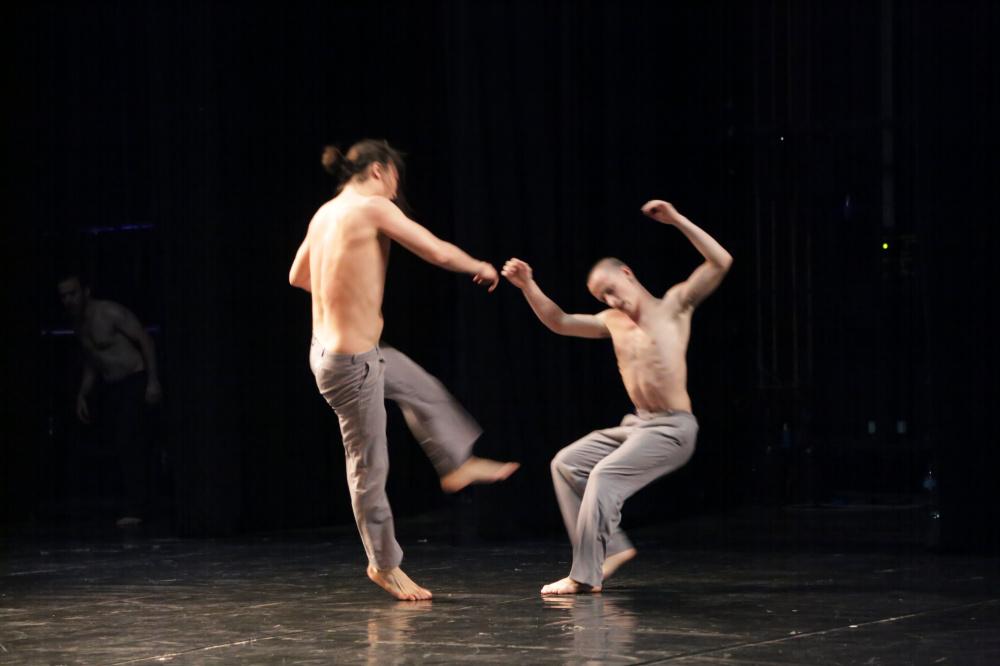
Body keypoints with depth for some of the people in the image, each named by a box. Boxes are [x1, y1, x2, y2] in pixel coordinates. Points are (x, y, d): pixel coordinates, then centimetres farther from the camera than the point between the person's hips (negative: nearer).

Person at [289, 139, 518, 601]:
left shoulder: (325, 213, 7)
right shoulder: (373, 207, -16)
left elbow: (297, 277, 21)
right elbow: (440, 253, -14)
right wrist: (481, 267, 6)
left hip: (330, 348, 9)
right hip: (351, 361, -9)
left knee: (424, 390, 28)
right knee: (370, 465, 5)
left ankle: (457, 464, 45)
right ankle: (385, 565, 17)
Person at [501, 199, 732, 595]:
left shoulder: (674, 304, -2)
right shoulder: (613, 321, 14)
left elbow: (721, 262, -12)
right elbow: (559, 322, 17)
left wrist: (676, 220, -18)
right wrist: (528, 286, 2)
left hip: (672, 428, -8)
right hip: (636, 424, 8)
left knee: (604, 475, -22)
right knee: (567, 464, 6)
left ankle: (585, 576, -18)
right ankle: (611, 547, 5)